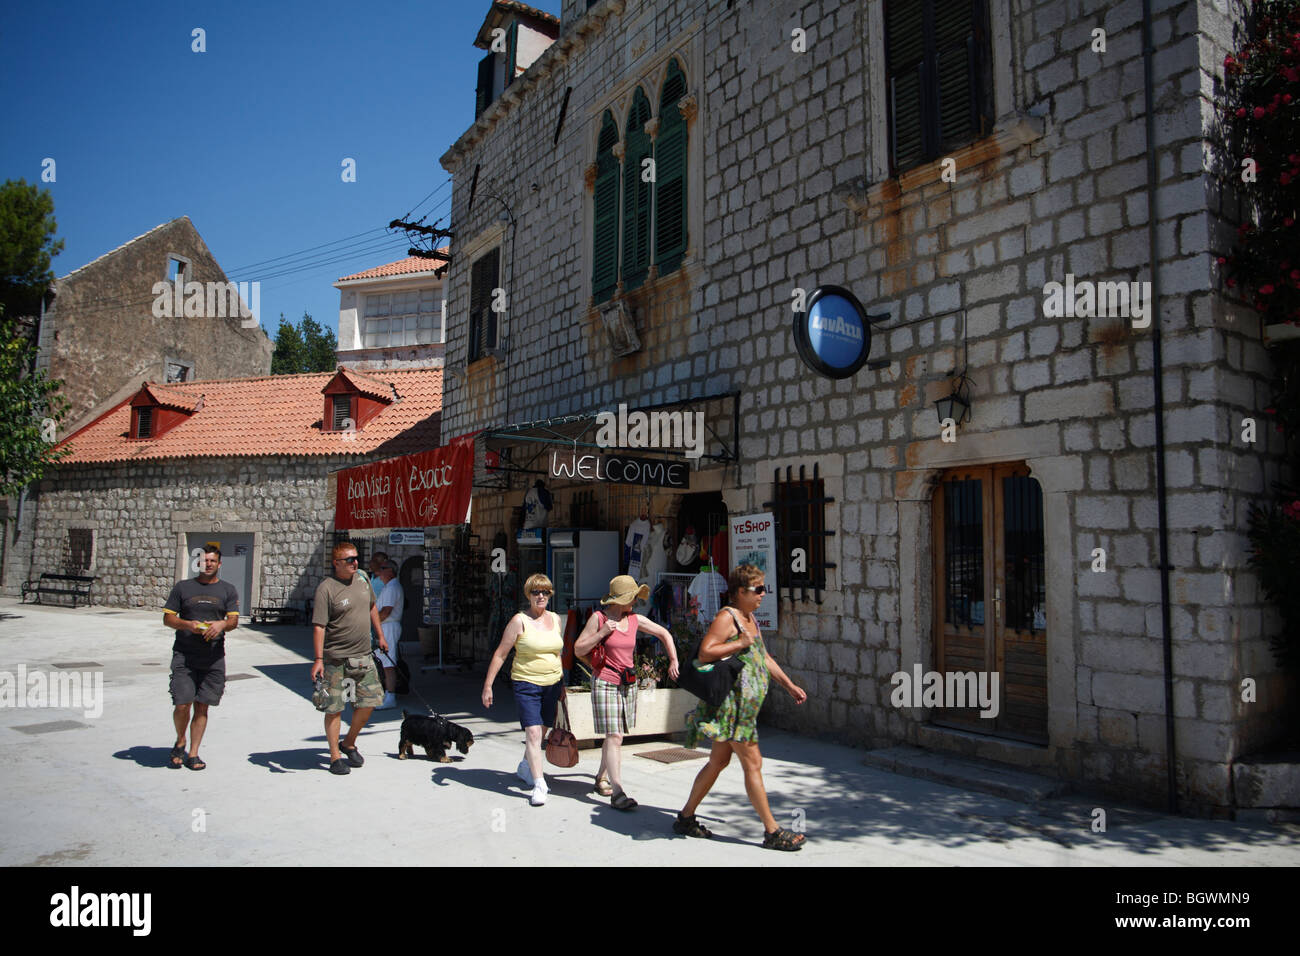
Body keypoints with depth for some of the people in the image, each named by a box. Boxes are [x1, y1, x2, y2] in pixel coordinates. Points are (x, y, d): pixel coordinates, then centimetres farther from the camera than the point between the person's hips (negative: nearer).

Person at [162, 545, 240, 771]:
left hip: (213, 658, 1)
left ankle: (193, 753, 13)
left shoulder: (227, 590, 10)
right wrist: (187, 624, -12)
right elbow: (167, 618, 7)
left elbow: (234, 620, 2)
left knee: (202, 706, 4)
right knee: (182, 704, -6)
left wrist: (221, 624, -20)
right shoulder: (182, 587, 9)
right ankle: (180, 742, 21)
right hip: (184, 656, -1)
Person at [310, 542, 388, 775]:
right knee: (334, 708, 1)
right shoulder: (326, 588, -13)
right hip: (337, 659, -6)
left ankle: (349, 744, 28)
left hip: (364, 656, 6)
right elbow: (318, 626, -16)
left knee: (370, 701, 8)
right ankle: (335, 757, 14)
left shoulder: (362, 579, 8)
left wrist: (380, 635, 25)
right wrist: (318, 658, -21)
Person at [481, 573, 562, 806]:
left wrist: (562, 683, 20)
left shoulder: (555, 619, 7)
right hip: (526, 684, -5)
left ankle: (524, 767, 39)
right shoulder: (519, 621, -8)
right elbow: (500, 654, -6)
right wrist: (488, 685, -10)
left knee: (541, 731, 15)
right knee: (532, 733, -13)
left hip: (552, 684, 5)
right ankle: (539, 785, -9)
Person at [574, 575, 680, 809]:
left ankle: (601, 777, 33)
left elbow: (664, 634, 18)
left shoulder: (635, 620, 6)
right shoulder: (598, 618, -6)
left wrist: (673, 661, 10)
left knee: (614, 735, 12)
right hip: (605, 683, -5)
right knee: (614, 737, -12)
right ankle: (617, 793, -13)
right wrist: (601, 633, -15)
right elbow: (578, 650, -4)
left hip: (628, 684, 5)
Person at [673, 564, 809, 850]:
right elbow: (705, 653, -22)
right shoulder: (727, 617, -13)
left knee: (718, 761, 15)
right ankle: (772, 832, 3)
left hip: (745, 703, 10)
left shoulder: (750, 618, 17)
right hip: (732, 700, -10)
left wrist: (789, 685, 23)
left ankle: (686, 818, 24)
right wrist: (741, 643, -21)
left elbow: (764, 657, 25)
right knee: (753, 763, -4)